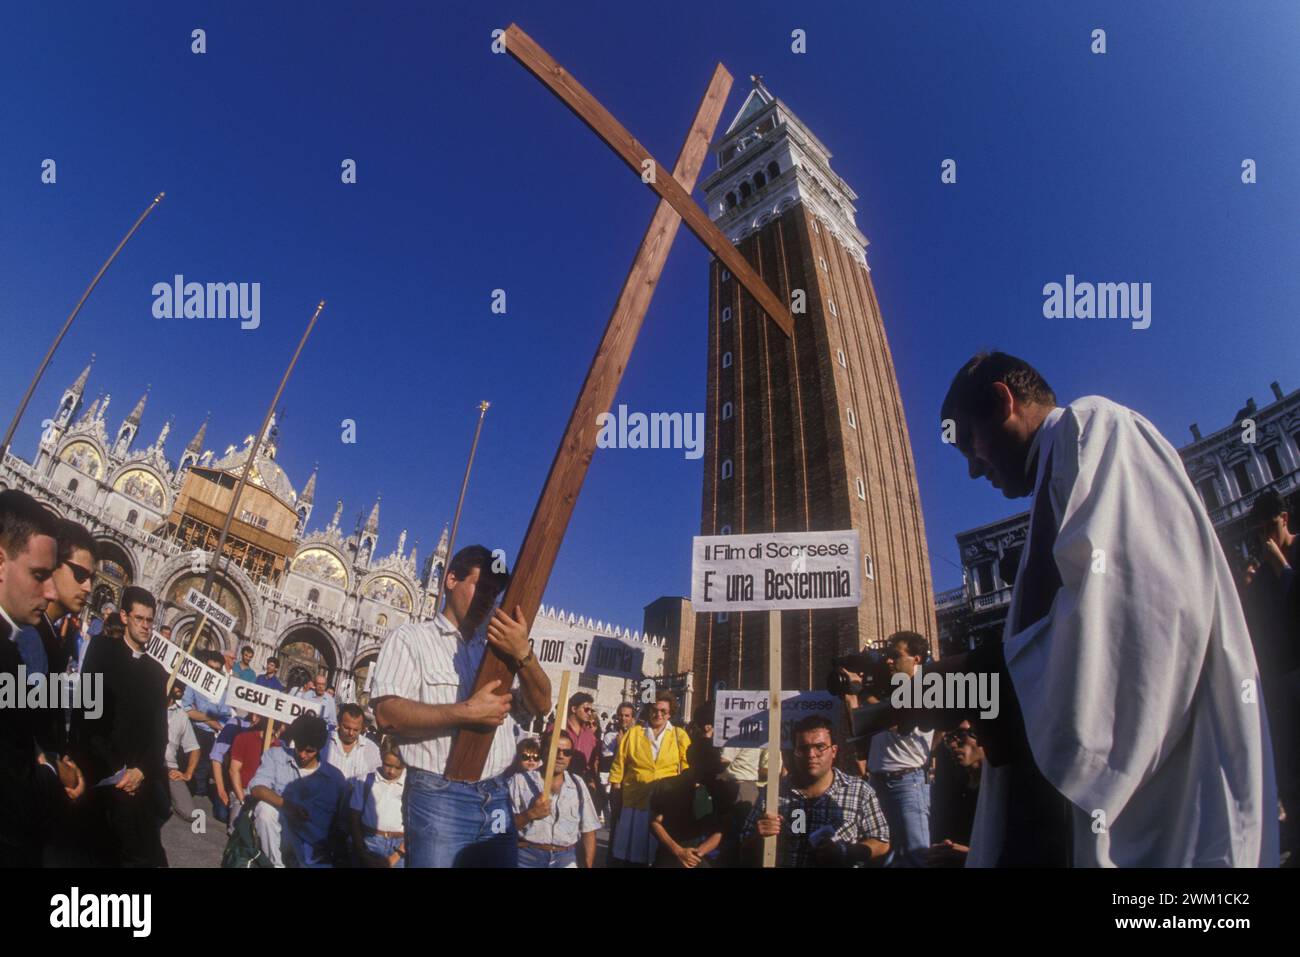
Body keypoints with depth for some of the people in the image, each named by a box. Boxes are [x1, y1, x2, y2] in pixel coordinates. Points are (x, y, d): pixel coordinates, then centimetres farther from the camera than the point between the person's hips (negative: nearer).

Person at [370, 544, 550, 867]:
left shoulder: (497, 648, 15)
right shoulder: (409, 638, 1)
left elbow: (541, 705, 4)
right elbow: (388, 714, -12)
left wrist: (523, 654, -14)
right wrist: (467, 712, -19)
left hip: (496, 798, 5)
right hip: (438, 798, -5)